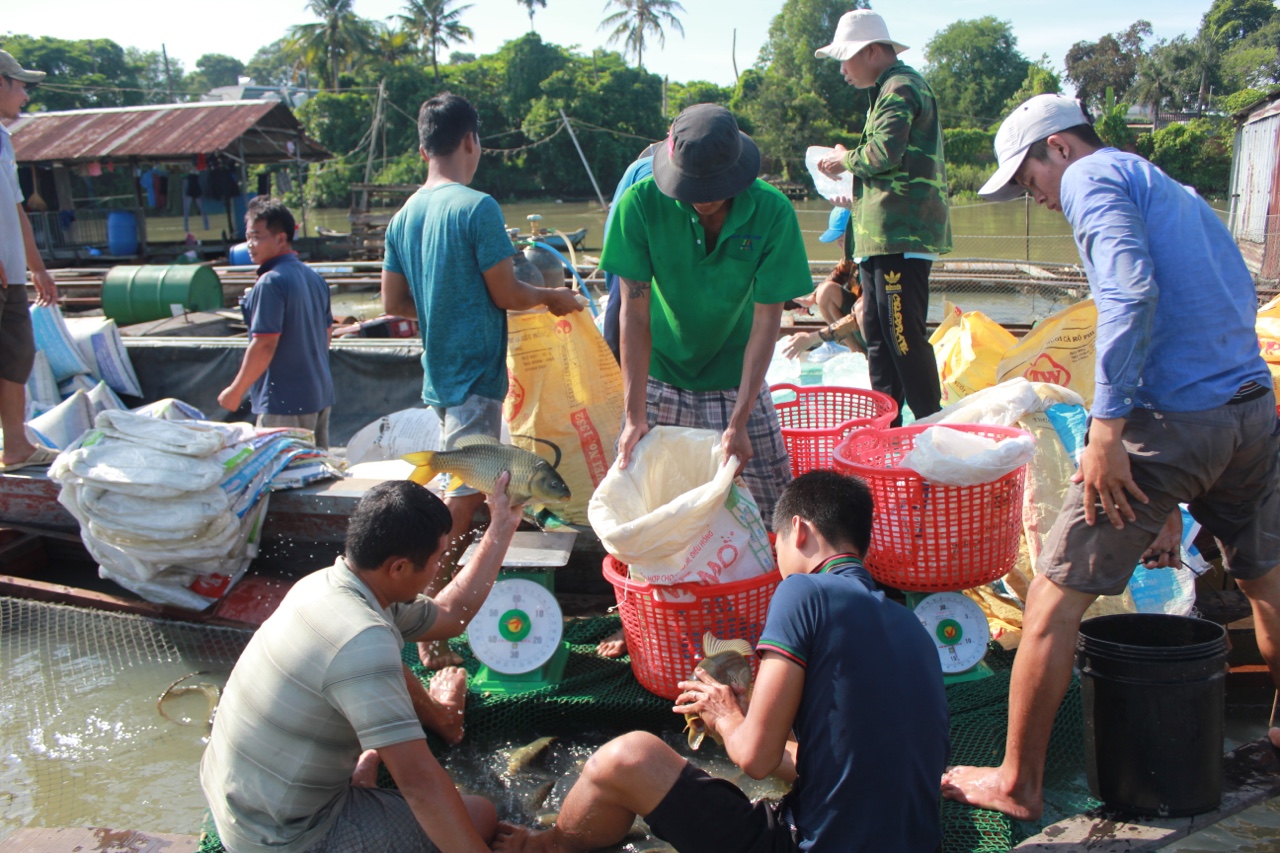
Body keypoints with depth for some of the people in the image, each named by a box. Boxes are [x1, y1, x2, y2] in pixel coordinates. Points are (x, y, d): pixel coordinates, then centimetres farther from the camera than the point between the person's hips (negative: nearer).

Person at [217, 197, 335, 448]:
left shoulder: (270, 282, -16)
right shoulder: (314, 277, 11)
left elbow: (264, 345, -19)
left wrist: (235, 391, -10)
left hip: (285, 402, -9)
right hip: (321, 395, 9)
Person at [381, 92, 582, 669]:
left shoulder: (404, 216, 9)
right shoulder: (477, 207, -14)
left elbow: (394, 302, 12)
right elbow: (506, 294, -13)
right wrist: (554, 297, 5)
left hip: (438, 375, 8)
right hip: (475, 374, -8)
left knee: (466, 490, 21)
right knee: (463, 501, -6)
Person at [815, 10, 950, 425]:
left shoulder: (900, 87, -8)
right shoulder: (893, 88, 25)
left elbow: (884, 153, -20)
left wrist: (845, 159, -2)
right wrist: (853, 194, 17)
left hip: (900, 235, -11)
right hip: (887, 236, 11)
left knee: (904, 336, -11)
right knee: (878, 336, 12)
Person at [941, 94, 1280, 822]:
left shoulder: (1095, 176, 1)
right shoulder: (1177, 194, 26)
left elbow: (1131, 289, -20)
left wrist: (1106, 428, -20)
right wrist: (1171, 503, 30)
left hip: (1175, 417, -9)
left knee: (1054, 601, 1)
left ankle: (1019, 784, 9)